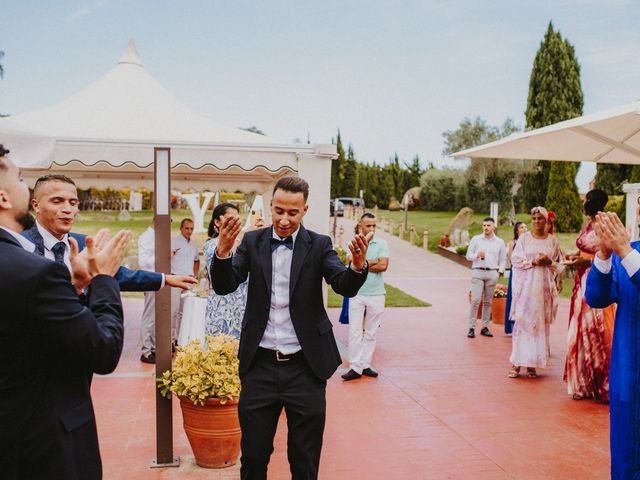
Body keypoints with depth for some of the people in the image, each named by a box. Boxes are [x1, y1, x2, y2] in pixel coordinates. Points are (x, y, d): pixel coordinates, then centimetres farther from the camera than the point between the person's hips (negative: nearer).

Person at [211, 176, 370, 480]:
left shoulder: (318, 245, -1)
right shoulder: (253, 242, 2)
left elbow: (345, 286, -15)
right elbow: (224, 286, -7)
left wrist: (358, 264, -37)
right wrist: (223, 250, -27)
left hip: (304, 366, -1)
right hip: (260, 365, 1)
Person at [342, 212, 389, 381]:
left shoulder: (382, 244, 2)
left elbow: (383, 266, -10)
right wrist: (373, 262, -12)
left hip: (376, 294, 1)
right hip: (357, 293, -1)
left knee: (371, 333, 8)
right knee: (355, 332, -4)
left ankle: (365, 365, 15)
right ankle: (355, 367, 1)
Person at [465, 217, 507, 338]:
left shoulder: (499, 242, 10)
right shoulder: (475, 239, 7)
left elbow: (503, 259, 16)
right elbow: (468, 256, 8)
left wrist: (500, 271, 3)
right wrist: (477, 255, -11)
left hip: (492, 273, 2)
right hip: (477, 272, -2)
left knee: (487, 301, 5)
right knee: (475, 300, -9)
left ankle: (485, 327, 11)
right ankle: (471, 327, -7)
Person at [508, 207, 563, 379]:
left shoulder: (552, 240, 9)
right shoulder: (524, 238, 4)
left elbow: (559, 265, 12)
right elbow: (515, 259, -1)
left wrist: (548, 262, -8)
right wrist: (534, 262, -12)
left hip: (544, 287, 2)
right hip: (526, 286, -2)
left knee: (540, 323, 1)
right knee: (522, 321, -6)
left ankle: (532, 364, 6)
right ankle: (516, 363, -3)